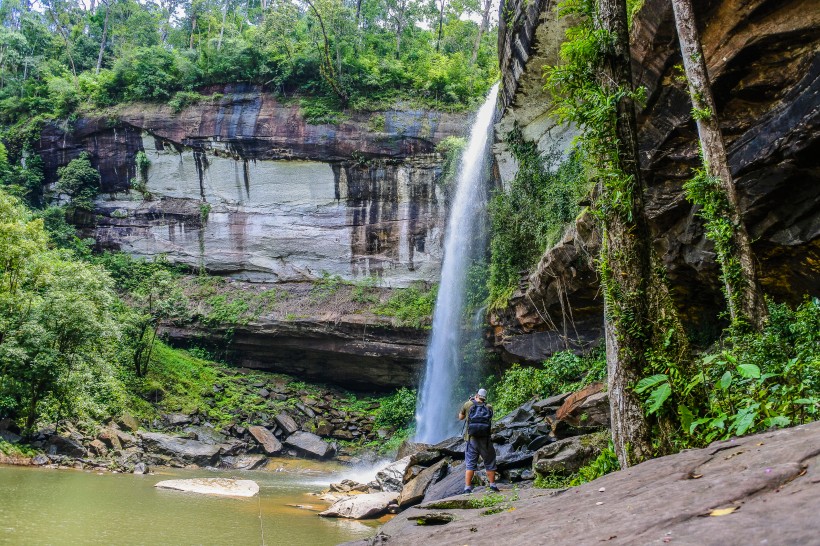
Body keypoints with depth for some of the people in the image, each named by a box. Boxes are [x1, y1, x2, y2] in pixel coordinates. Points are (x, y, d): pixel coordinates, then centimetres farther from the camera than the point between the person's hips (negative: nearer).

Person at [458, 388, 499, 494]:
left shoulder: (468, 404, 0)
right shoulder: (489, 407, 2)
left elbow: (460, 417, 15)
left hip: (471, 439, 0)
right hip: (485, 440, 0)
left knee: (470, 465, 5)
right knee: (490, 464, 15)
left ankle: (467, 488, 0)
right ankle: (493, 485, 18)